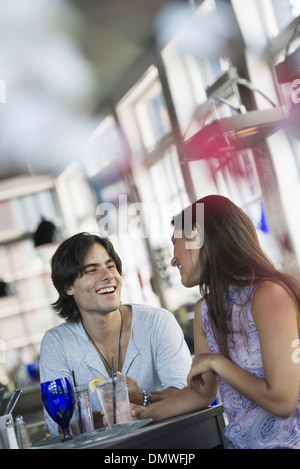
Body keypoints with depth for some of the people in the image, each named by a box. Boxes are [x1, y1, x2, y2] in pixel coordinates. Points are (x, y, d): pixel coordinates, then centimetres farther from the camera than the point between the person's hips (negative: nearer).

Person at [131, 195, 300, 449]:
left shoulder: (269, 295, -19)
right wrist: (143, 413, 9)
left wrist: (216, 362, -13)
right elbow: (203, 391, 14)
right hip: (239, 442, 6)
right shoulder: (205, 311, 5)